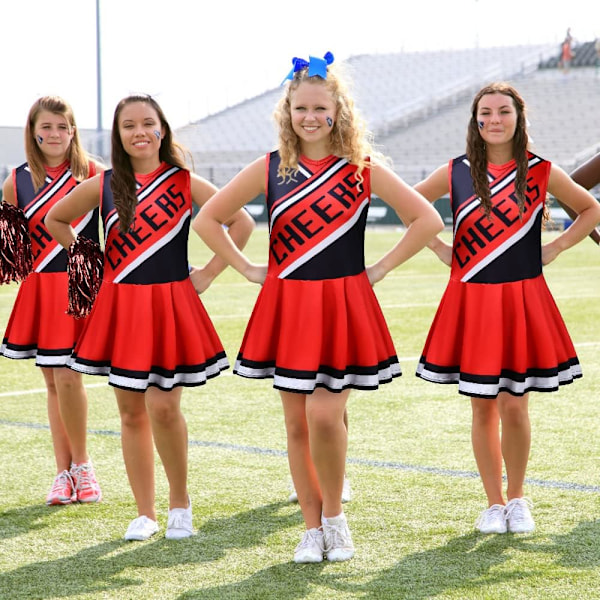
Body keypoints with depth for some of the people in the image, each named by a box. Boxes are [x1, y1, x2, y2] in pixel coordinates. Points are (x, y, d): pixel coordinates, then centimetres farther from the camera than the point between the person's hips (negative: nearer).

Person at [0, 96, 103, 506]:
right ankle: (64, 473, 17)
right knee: (53, 382, 8)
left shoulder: (93, 173, -4)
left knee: (67, 377, -12)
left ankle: (82, 465, 8)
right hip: (39, 291, 4)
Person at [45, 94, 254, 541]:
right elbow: (55, 220, 19)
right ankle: (145, 513, 17)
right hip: (118, 307, 3)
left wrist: (208, 274, -4)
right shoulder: (104, 185, 4)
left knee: (163, 407, -10)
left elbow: (242, 223, -3)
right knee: (131, 412, 6)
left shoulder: (185, 183, -2)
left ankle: (180, 500, 13)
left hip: (170, 306, -3)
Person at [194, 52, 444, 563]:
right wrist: (246, 269, 3)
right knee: (297, 423, 5)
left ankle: (334, 514, 11)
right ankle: (313, 528, 17)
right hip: (286, 306, 2)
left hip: (344, 306, -2)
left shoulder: (363, 169, -1)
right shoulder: (269, 169, 3)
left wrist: (380, 269, -4)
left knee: (325, 415, -12)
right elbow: (207, 219, 9)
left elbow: (427, 219, -1)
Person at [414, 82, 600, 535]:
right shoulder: (456, 173, 1)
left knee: (515, 409, 0)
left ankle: (517, 499, 20)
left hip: (523, 301, -1)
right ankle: (494, 503, 19)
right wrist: (440, 248, 5)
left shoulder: (541, 172, 0)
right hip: (471, 301, 1)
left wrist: (555, 248, 3)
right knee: (483, 409, 6)